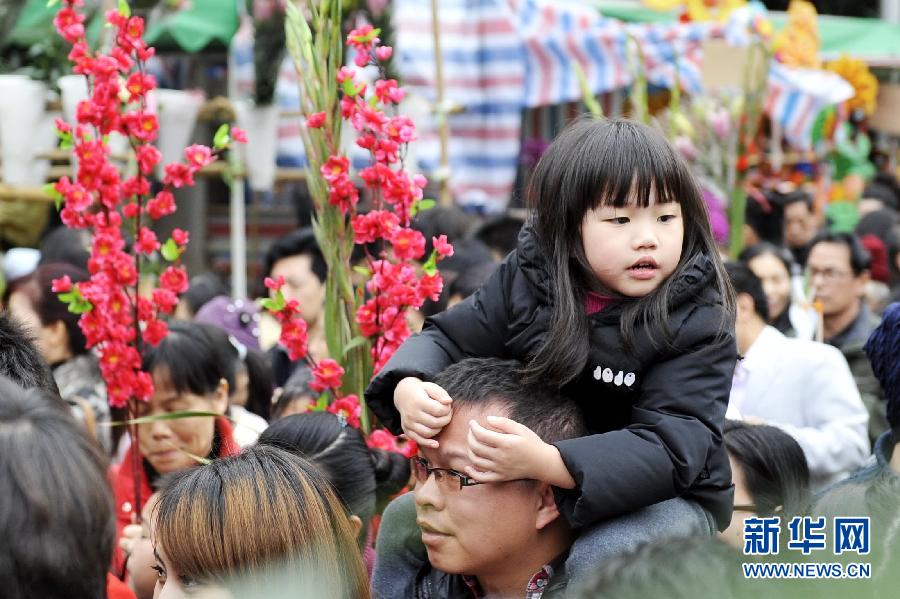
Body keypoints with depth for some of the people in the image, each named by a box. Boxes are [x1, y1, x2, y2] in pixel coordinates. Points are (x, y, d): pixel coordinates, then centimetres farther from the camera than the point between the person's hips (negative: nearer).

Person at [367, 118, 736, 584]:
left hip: (666, 497, -5)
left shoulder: (698, 322, -22)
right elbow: (448, 341, 1)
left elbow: (673, 446, -31)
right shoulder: (527, 280, -8)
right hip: (533, 486, 5)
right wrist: (409, 389, -25)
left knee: (603, 555, -35)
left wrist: (548, 462, -46)